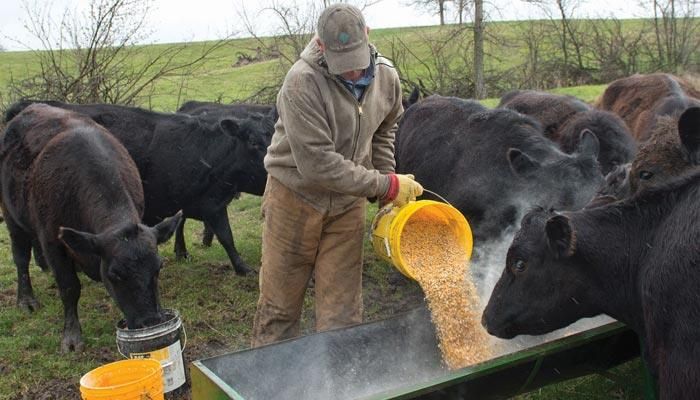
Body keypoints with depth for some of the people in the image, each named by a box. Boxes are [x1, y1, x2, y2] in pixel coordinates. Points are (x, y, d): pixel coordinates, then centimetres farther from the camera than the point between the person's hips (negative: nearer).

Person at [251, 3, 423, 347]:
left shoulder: (386, 76, -6)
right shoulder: (302, 82, -24)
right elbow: (317, 164, -28)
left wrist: (387, 178, 5)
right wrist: (386, 186, -24)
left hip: (348, 203, 4)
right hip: (295, 197, -3)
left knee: (342, 311, 7)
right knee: (279, 305, 10)